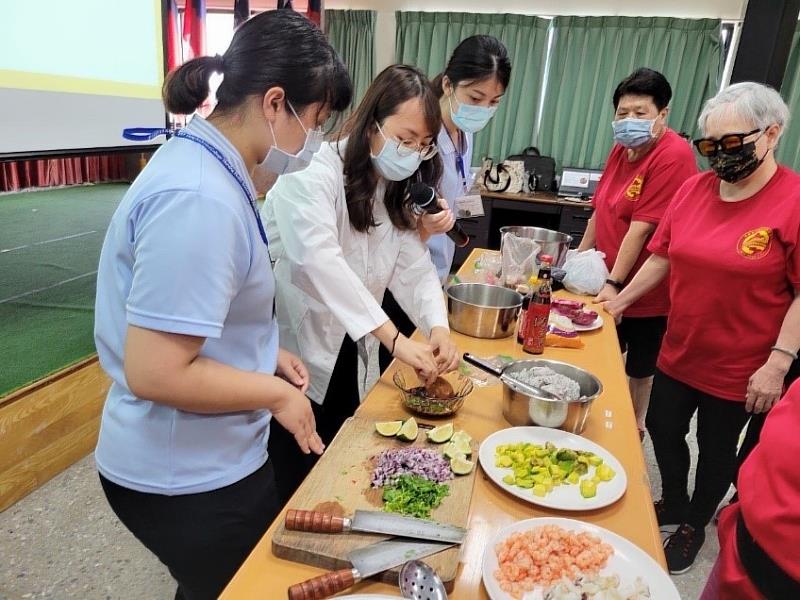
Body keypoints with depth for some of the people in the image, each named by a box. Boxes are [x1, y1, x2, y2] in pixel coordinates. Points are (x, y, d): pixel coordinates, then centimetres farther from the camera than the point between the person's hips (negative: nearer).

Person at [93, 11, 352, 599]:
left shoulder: (203, 165, 3)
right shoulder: (199, 199, -29)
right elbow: (156, 373, -30)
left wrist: (266, 353, 5)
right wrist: (276, 393, -17)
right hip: (188, 476, -9)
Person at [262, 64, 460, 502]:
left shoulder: (395, 190, 4)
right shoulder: (313, 173, -22)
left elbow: (414, 267, -5)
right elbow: (320, 261, -37)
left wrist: (437, 326, -24)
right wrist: (395, 339, -42)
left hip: (341, 348, 7)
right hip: (290, 347, -7)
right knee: (295, 483, 9)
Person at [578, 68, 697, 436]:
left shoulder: (674, 156, -21)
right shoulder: (622, 148, 4)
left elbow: (641, 227, -23)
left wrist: (615, 284, -22)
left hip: (646, 289, -7)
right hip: (609, 283, 7)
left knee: (639, 367, 12)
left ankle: (635, 427, 35)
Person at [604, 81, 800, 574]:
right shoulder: (694, 189, -2)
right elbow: (662, 256, 6)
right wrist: (619, 302, 6)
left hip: (738, 369, -5)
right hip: (678, 353, 5)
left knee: (717, 451, 15)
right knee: (662, 429, 19)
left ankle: (696, 525, 42)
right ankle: (673, 505, 47)